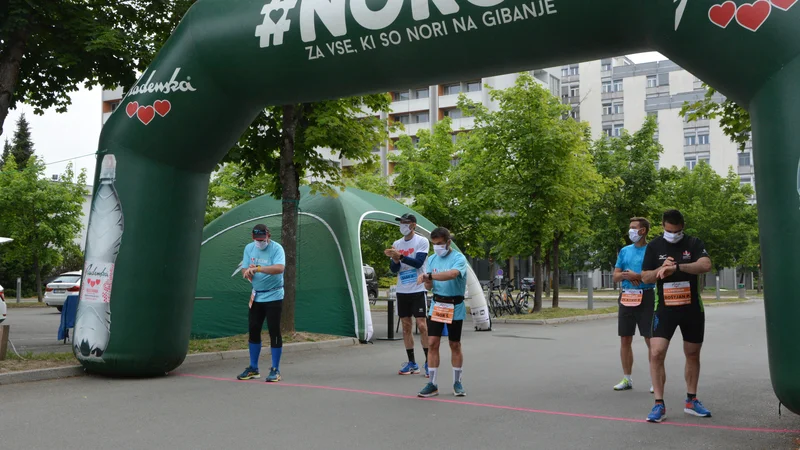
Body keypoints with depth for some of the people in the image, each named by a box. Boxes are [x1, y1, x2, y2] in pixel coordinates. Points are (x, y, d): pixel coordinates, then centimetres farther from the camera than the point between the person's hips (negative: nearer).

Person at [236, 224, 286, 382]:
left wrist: (258, 268, -40)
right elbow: (244, 271, 1)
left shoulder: (276, 248, -15)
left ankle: (275, 370, 7)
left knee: (274, 332, -4)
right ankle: (253, 369, 23)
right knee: (253, 331, 10)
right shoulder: (249, 248, 3)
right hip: (256, 296, 6)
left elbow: (279, 268, -32)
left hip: (273, 297, -6)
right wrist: (249, 271, -22)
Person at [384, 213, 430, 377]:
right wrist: (395, 260, -14)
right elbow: (394, 269, 7)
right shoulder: (397, 244, 11)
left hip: (418, 290, -5)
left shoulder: (422, 241, -4)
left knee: (422, 325, -7)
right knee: (406, 327, 6)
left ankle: (428, 362, 1)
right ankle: (412, 363, 12)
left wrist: (400, 256, -24)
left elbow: (418, 262, -16)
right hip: (402, 290, 5)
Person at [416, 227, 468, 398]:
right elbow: (429, 286, 6)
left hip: (455, 308, -4)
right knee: (432, 343, -1)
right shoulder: (432, 259, 7)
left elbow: (452, 274, -33)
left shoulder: (459, 258, -11)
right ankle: (432, 384, 5)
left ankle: (457, 383, 21)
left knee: (455, 345, 7)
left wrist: (429, 275, -37)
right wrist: (427, 280, -17)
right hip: (436, 305, 4)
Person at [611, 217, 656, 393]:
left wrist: (637, 276, -16)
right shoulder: (625, 251, 13)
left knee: (651, 340, -3)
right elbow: (615, 276, 12)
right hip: (627, 297, 5)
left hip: (646, 297, -5)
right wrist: (626, 275, -9)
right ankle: (627, 379, 18)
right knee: (625, 339, 8)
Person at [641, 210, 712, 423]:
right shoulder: (654, 246, 0)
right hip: (664, 308, -1)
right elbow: (645, 277, 1)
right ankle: (659, 404, -6)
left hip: (692, 308, 1)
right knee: (656, 353, -13)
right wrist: (661, 269, -19)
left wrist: (676, 267, -32)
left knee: (693, 355, 12)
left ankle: (691, 401, 29)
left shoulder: (694, 243, -3)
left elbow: (706, 265, -21)